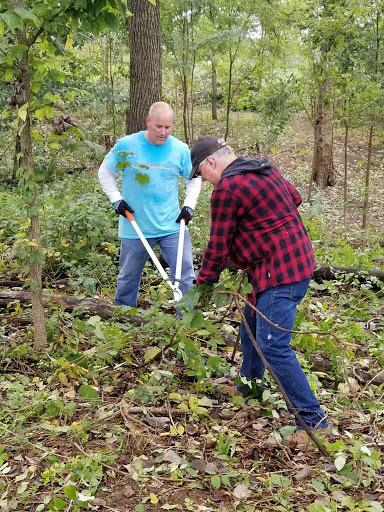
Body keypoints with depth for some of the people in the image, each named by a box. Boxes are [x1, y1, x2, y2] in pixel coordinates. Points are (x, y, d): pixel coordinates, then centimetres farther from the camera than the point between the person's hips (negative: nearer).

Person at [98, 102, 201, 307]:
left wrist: (189, 205, 1)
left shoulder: (181, 149, -3)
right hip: (135, 227, 0)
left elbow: (194, 178, 13)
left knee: (185, 277, 0)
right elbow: (105, 172, 6)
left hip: (172, 226, 1)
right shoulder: (126, 145, -8)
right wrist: (116, 200, -5)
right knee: (128, 278, 15)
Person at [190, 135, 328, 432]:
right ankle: (249, 386, 36)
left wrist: (203, 284, 3)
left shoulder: (226, 189, -15)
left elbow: (218, 246, -10)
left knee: (273, 346, -10)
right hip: (298, 260, 11)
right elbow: (295, 198, 27)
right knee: (251, 324, 22)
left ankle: (313, 417, -4)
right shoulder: (266, 169, 12)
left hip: (280, 272, -11)